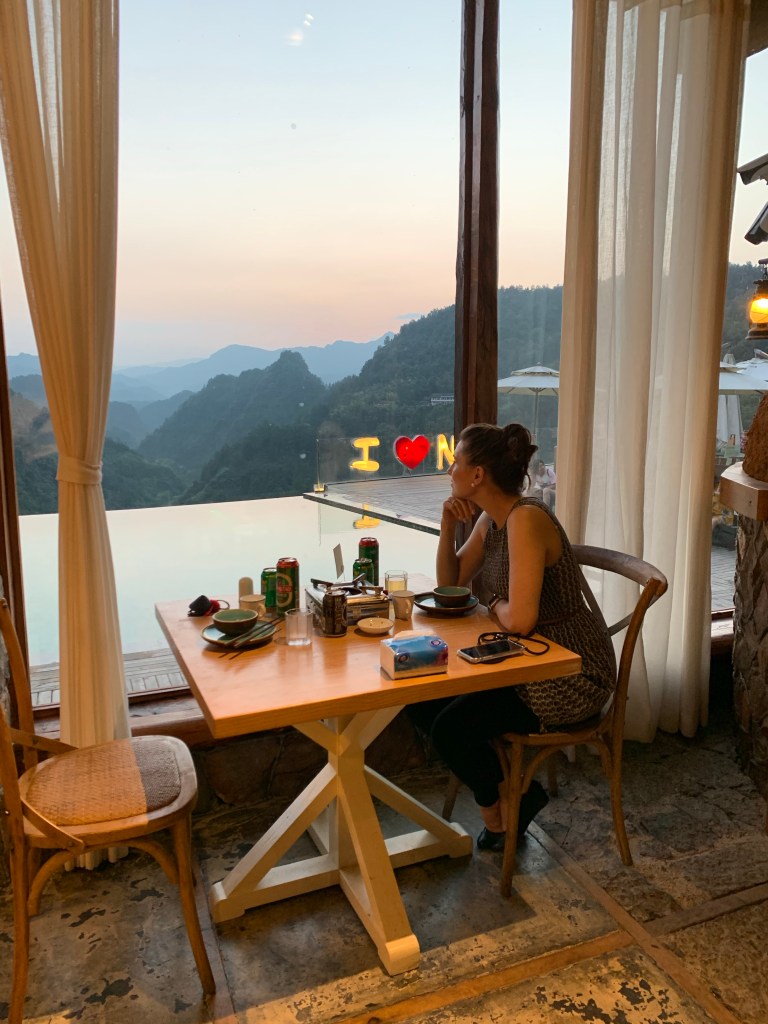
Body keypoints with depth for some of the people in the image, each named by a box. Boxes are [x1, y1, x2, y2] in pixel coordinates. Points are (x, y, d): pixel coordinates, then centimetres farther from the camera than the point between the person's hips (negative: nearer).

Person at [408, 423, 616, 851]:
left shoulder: (526, 519, -26)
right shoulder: (491, 519, 3)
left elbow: (519, 619, -34)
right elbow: (450, 583, 12)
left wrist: (496, 606, -11)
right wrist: (448, 527, -3)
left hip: (574, 675, -9)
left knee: (452, 727, -19)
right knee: (424, 703, 2)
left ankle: (505, 810, 13)